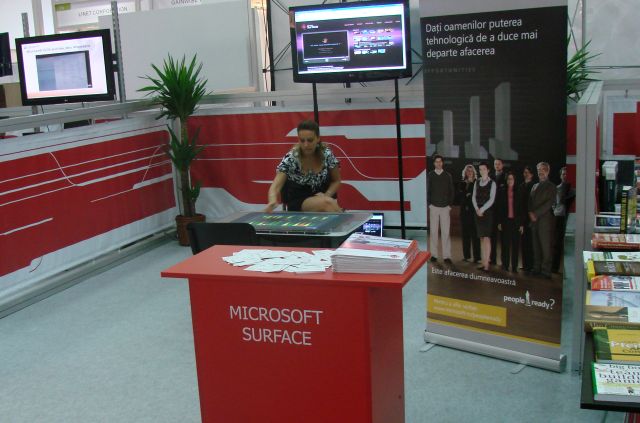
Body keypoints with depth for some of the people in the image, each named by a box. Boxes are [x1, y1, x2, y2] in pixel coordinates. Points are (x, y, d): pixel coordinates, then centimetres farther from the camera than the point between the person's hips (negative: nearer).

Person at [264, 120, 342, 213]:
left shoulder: (327, 154, -9)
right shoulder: (290, 159, -16)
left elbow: (336, 181, 5)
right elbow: (275, 186, -25)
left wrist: (326, 195, -15)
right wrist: (272, 202, -47)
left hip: (322, 196, 2)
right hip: (298, 202, -2)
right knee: (327, 203, -32)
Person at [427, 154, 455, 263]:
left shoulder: (448, 176, 8)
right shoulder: (430, 175, 6)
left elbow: (452, 191, 9)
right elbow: (427, 190, 6)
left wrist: (450, 204, 1)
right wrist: (429, 204, -2)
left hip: (445, 207, 0)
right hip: (434, 207, 0)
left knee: (445, 232, -3)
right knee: (433, 231, 0)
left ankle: (447, 255, -3)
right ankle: (434, 254, 5)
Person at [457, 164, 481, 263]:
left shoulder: (477, 183, 3)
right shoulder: (461, 183, 11)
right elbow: (459, 195, 3)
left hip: (474, 210, -2)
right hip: (465, 210, 2)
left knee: (475, 234, -6)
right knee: (466, 233, 4)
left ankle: (477, 257, -6)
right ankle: (467, 256, 9)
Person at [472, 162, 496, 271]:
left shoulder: (492, 183, -3)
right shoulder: (477, 182, 12)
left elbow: (491, 199, -9)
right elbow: (474, 197, 9)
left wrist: (482, 210, -13)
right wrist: (477, 209, -5)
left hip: (487, 212, -5)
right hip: (478, 212, 5)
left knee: (486, 237, -9)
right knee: (481, 238, 5)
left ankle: (486, 264, -10)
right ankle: (483, 262, 8)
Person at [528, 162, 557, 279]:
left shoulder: (551, 187, 1)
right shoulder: (535, 186, 20)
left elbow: (549, 203, -9)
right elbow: (530, 202, 17)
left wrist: (536, 214, -12)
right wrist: (531, 213, -2)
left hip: (545, 220, -6)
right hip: (534, 220, 6)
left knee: (545, 246, -6)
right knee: (536, 246, 7)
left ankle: (546, 271, -5)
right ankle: (537, 268, 12)